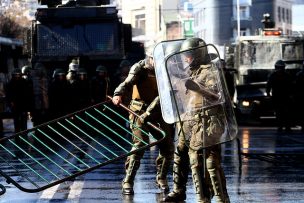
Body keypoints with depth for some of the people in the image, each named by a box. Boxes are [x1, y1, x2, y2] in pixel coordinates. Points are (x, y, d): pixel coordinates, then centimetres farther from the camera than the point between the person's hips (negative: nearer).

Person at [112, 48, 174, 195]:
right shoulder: (140, 68, -8)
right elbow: (128, 82, -25)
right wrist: (118, 94, -47)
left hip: (159, 112, 4)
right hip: (141, 111, -4)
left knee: (168, 147, 2)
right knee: (139, 145, -16)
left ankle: (161, 178, 25)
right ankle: (128, 182, -8)